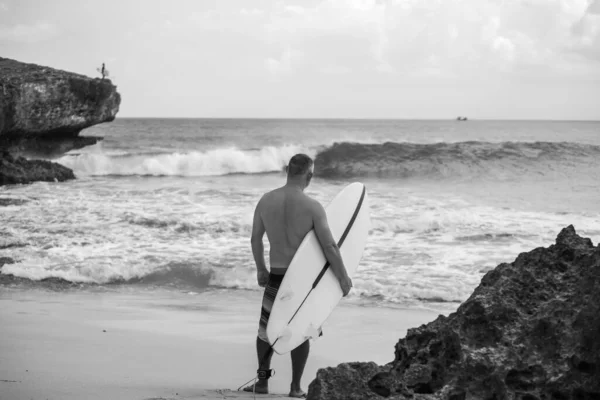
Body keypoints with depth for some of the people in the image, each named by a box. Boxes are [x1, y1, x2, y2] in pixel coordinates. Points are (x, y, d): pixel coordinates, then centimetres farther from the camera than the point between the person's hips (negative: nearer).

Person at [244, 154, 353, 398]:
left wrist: (260, 269, 20)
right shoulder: (313, 207, -16)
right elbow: (329, 247, -18)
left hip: (276, 276, 3)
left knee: (266, 328, 18)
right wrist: (343, 278, -8)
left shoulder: (266, 201, -4)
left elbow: (255, 239, 6)